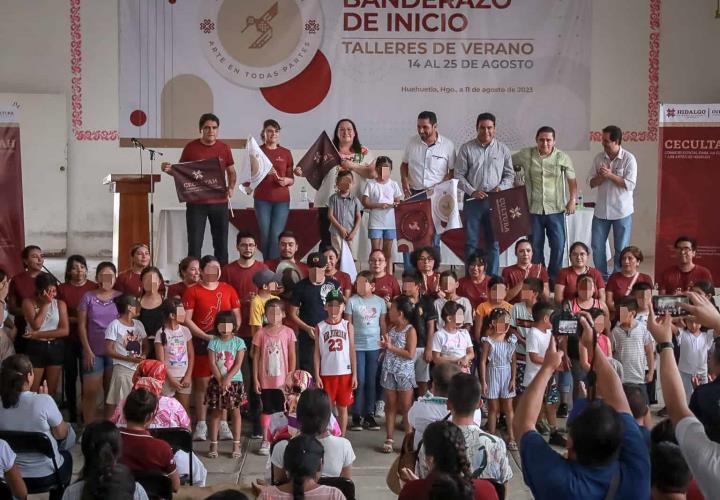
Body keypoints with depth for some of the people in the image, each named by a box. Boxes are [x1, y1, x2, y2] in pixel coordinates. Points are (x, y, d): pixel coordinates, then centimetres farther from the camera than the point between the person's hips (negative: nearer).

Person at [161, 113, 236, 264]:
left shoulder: (224, 148, 4)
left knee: (221, 243, 8)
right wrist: (169, 170, -13)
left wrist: (231, 187, -2)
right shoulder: (190, 147, -1)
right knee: (194, 243, 1)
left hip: (220, 202, 2)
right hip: (196, 202, -2)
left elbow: (231, 172, 16)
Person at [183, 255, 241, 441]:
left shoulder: (228, 290, 9)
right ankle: (201, 424, 9)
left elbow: (237, 317, 10)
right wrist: (206, 337, -13)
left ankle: (222, 424, 12)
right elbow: (187, 319, -6)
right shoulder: (193, 292, 0)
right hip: (201, 342, -2)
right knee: (202, 384, 1)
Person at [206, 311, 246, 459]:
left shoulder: (239, 342, -2)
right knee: (215, 412, 5)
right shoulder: (213, 342, 1)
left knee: (235, 412, 3)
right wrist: (221, 381, -14)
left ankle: (236, 444, 10)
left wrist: (228, 378, -18)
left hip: (235, 381, -1)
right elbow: (212, 364, -5)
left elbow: (238, 364, -8)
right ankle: (213, 445, 11)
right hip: (217, 381, 1)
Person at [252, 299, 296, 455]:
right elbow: (256, 357, 0)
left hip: (283, 380, 0)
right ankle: (265, 441, 16)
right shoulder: (261, 333, -3)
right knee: (267, 410, 9)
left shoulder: (288, 332, -3)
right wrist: (255, 379, -3)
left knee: (282, 410, 8)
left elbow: (292, 357, 0)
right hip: (265, 380, 0)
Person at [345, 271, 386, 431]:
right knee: (359, 381, -3)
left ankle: (369, 415, 15)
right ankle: (357, 416, 5)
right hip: (357, 347, -2)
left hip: (375, 347, 2)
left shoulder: (380, 302, 4)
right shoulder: (352, 301, -3)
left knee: (371, 382, 8)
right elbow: (348, 325, -1)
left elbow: (383, 325, 9)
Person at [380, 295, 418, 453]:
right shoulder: (392, 328, 8)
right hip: (389, 372, 6)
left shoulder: (410, 330, -11)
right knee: (390, 406, 9)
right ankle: (389, 439, 13)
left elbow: (410, 354, -18)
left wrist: (391, 347, -16)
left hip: (404, 373, -6)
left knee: (406, 408, 2)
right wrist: (385, 346, -3)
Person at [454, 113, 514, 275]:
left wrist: (500, 188, -7)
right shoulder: (467, 148, 3)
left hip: (495, 201, 1)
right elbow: (459, 175, 1)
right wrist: (472, 191, -11)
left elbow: (510, 174, 11)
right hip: (473, 200, -1)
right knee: (471, 242, 1)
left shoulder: (503, 149, 8)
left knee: (493, 242, 4)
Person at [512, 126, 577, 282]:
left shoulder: (563, 157, -1)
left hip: (555, 209, 0)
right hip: (533, 209, 1)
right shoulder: (525, 155, -1)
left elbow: (572, 180, 7)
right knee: (535, 246, 8)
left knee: (558, 245, -1)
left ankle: (554, 278, 14)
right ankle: (538, 278, 21)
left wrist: (572, 200, -2)